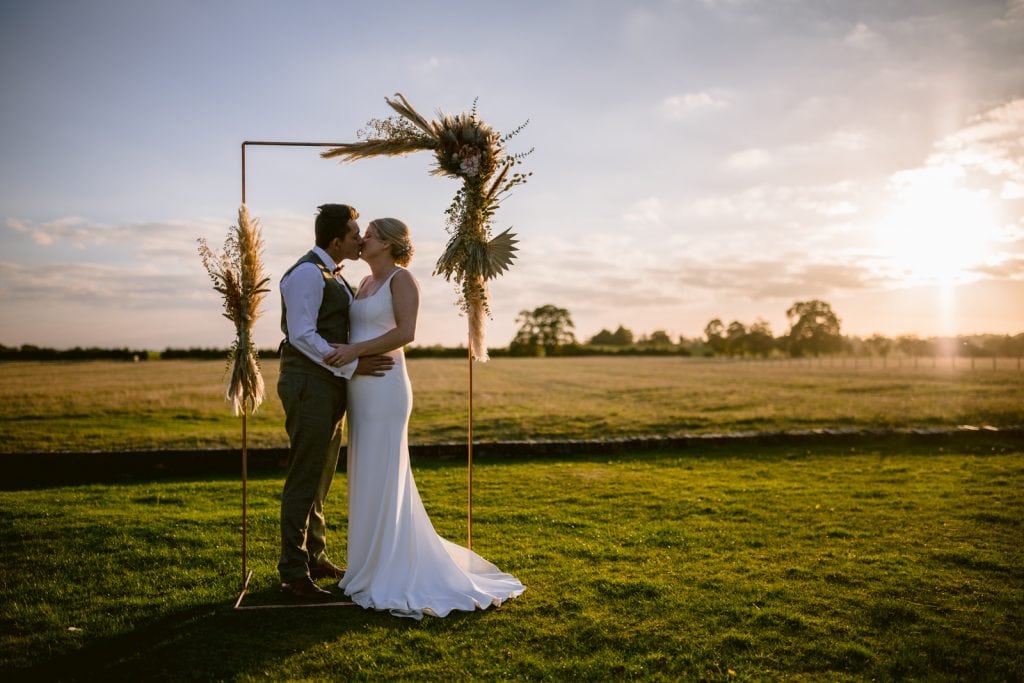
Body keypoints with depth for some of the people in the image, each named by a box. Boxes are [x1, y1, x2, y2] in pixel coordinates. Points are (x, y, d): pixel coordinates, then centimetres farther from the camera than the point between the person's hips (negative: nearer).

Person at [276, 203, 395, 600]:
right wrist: (352, 366, -22)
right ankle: (294, 573, 3)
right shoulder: (307, 273, -13)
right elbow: (302, 335, -21)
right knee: (304, 480, -5)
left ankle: (315, 558, 28)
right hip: (308, 386, -10)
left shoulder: (334, 276, 18)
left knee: (322, 478, 16)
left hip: (329, 387, 10)